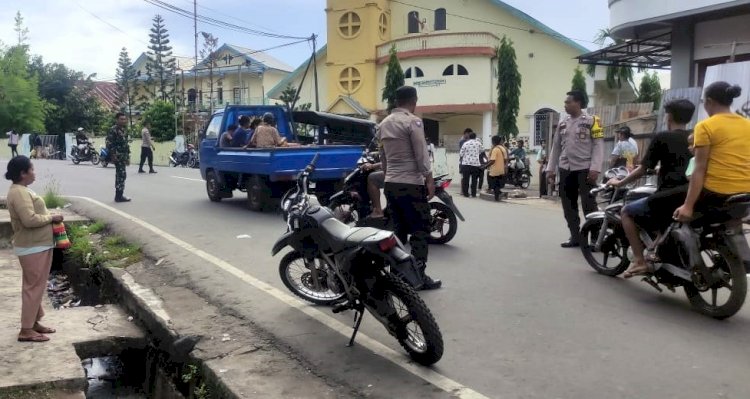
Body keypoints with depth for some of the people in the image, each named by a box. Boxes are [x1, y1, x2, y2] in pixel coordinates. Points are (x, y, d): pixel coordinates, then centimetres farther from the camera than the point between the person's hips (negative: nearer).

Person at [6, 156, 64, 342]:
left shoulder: (21, 190, 13)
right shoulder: (19, 193, -21)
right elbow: (29, 220, -29)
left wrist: (49, 218, 9)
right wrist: (51, 218, -17)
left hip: (37, 245, 10)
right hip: (33, 248, -10)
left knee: (35, 285, 17)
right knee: (34, 286, -4)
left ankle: (33, 322, 27)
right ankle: (26, 330, 3)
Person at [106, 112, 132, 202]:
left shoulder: (123, 130, 18)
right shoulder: (113, 130, -10)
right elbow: (109, 144, -16)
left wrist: (128, 157, 21)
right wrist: (113, 155, -21)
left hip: (123, 157, 9)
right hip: (118, 157, -9)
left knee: (120, 175, 12)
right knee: (122, 175, -12)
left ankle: (119, 195, 17)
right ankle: (119, 196, -9)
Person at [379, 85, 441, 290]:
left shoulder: (384, 123, 13)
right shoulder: (413, 121, -10)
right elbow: (421, 154, -14)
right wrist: (429, 180, -10)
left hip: (390, 184, 8)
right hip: (411, 184, -8)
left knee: (399, 229, 13)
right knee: (420, 231, -3)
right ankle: (419, 276, -5)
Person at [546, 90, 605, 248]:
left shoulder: (591, 121, -3)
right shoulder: (562, 124, 14)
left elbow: (598, 145, -8)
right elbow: (556, 147, 17)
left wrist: (595, 168, -17)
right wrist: (551, 169, 11)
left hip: (585, 169, -6)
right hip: (566, 170, 6)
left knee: (589, 205, -7)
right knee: (569, 206, 8)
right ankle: (575, 237, 17)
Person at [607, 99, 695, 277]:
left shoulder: (662, 138, -4)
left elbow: (643, 169, -3)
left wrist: (619, 183, 11)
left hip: (668, 199, -7)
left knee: (627, 212, 14)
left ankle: (639, 260, 4)